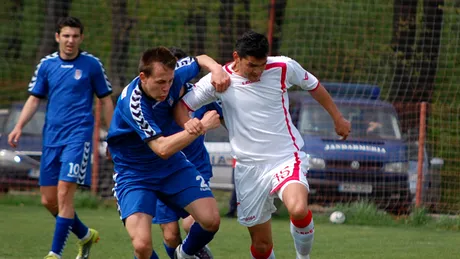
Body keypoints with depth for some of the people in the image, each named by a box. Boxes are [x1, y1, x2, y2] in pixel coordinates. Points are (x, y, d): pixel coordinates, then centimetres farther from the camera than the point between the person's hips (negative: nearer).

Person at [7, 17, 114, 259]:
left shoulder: (91, 64, 0)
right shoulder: (46, 65, 7)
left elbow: (106, 101, 6)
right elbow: (34, 99, 11)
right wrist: (19, 127, -3)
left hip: (78, 136, -4)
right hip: (51, 137, 5)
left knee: (64, 193, -15)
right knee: (49, 200, 6)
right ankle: (85, 235, 29)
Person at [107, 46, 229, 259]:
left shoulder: (171, 75, -15)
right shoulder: (132, 103, -32)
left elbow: (200, 60, 8)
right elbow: (162, 149, -35)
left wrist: (217, 69, -15)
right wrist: (201, 127, -31)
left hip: (172, 166, 6)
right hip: (134, 174, -6)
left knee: (211, 220, -7)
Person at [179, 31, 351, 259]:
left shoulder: (284, 68, -8)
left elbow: (313, 86, 10)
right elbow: (181, 106, -1)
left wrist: (337, 118, 21)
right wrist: (190, 126, -24)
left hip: (287, 157, -2)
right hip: (249, 169, 2)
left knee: (298, 210, -33)